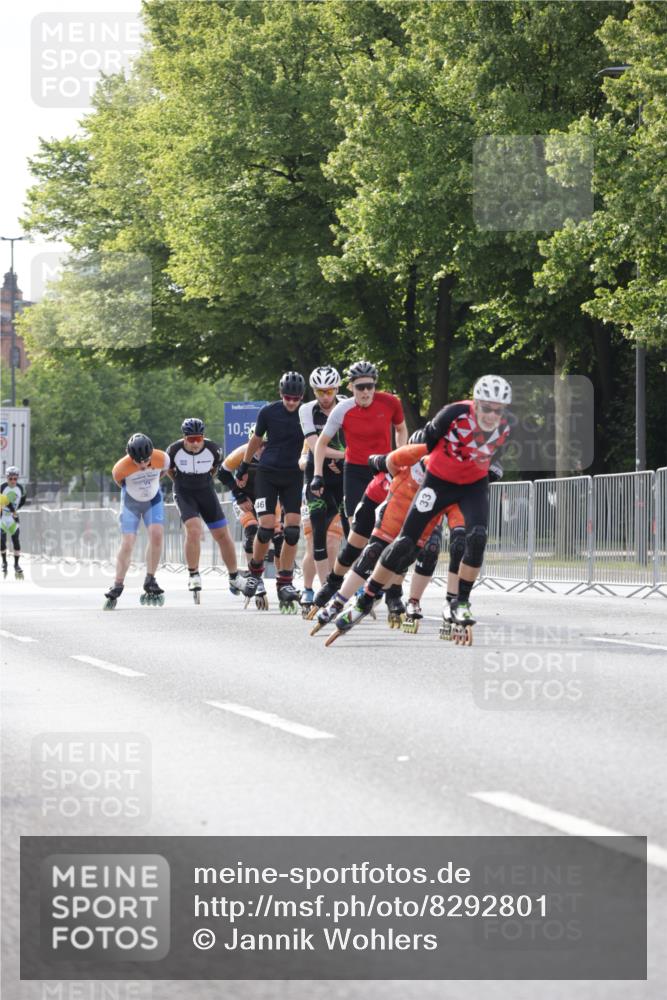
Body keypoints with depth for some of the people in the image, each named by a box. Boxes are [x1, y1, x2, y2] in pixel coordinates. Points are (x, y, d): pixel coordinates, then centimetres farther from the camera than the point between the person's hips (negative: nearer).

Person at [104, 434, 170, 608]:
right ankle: (117, 587, 2)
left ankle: (150, 582, -7)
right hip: (131, 502, -2)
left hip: (153, 500, 2)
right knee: (127, 543, -10)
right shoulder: (120, 468, -30)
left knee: (156, 534, -19)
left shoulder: (162, 459, -24)